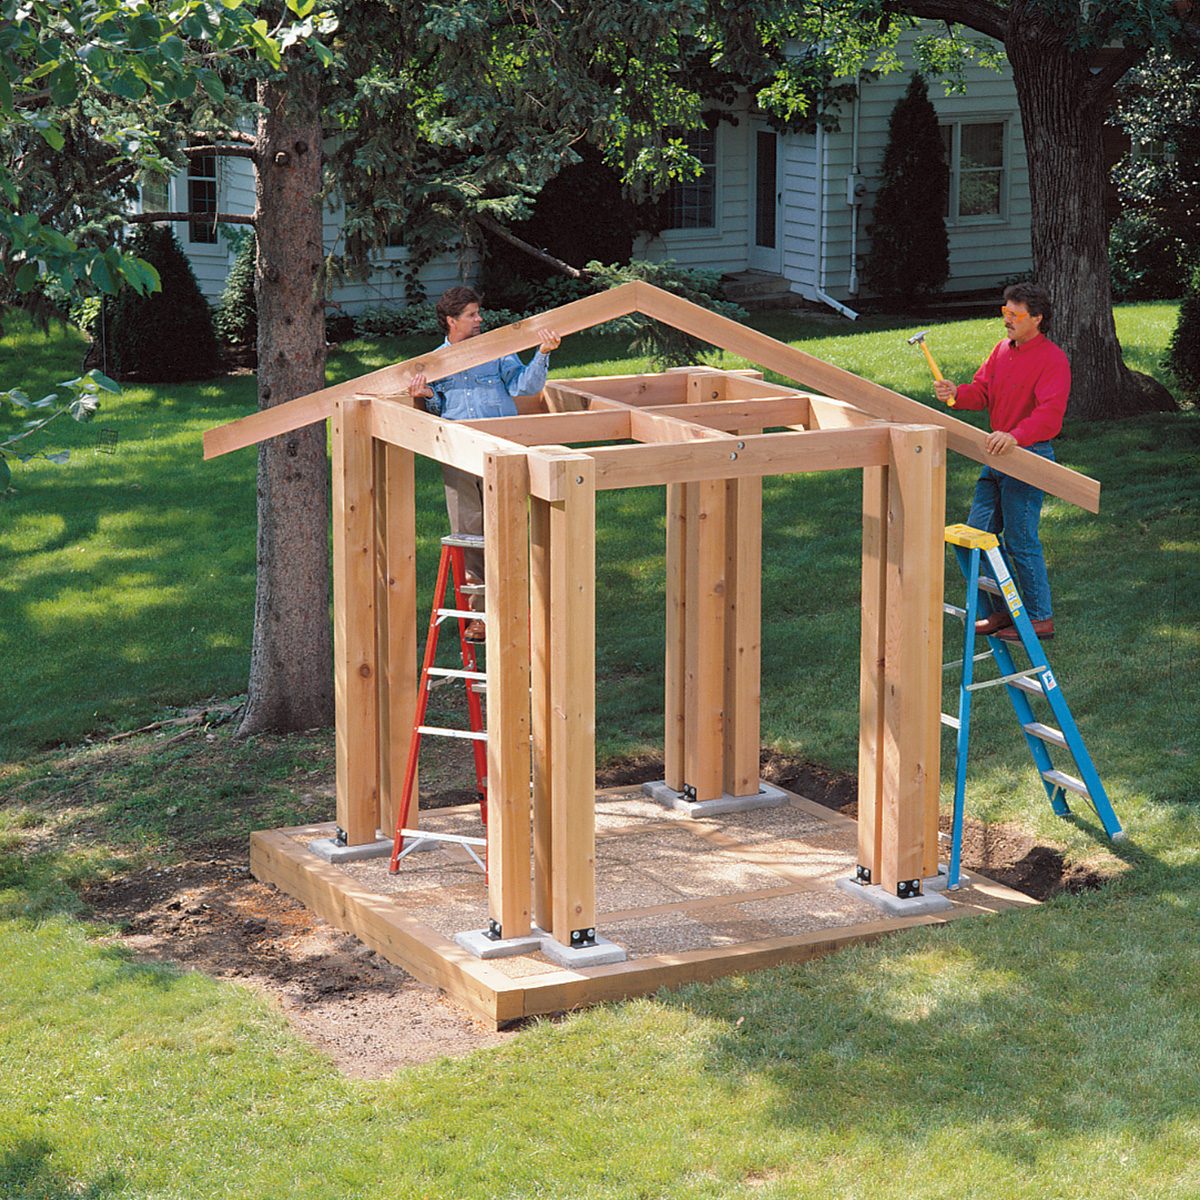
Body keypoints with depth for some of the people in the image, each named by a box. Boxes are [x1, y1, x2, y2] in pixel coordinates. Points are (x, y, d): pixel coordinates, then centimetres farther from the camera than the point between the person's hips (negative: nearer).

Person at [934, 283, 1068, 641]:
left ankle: (1040, 618, 7)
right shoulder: (1002, 349, 12)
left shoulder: (1052, 359, -15)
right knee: (980, 530, 11)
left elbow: (1050, 413, -27)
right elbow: (982, 391, 10)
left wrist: (1015, 436, -42)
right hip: (997, 454, 9)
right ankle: (1003, 610, 22)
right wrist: (957, 393, -12)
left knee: (1020, 540, -5)